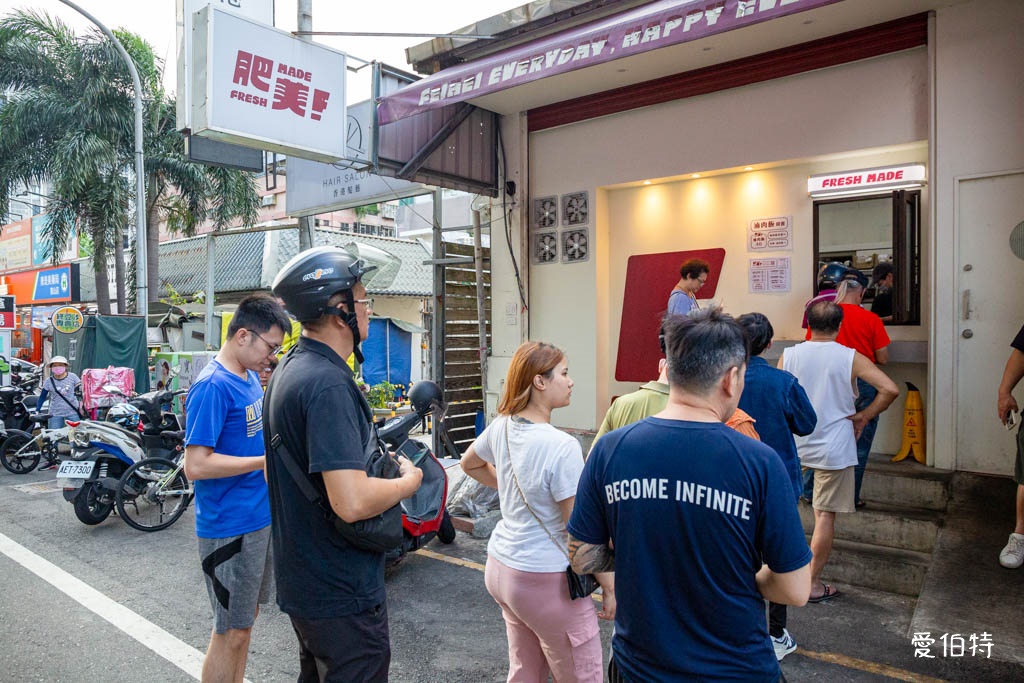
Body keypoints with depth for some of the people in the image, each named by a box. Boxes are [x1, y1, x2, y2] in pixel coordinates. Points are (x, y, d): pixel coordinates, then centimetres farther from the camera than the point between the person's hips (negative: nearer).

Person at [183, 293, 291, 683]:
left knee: (246, 616, 22)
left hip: (260, 516, 9)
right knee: (231, 630, 6)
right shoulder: (213, 386, -20)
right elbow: (196, 465, -24)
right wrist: (266, 460, -21)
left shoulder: (251, 376, 7)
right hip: (229, 527, -9)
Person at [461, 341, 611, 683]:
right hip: (546, 580, -8)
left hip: (500, 566, 8)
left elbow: (469, 464, 19)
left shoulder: (501, 427, -2)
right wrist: (610, 587, -10)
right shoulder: (562, 447, -24)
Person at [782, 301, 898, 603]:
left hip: (796, 442, 3)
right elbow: (890, 389, -14)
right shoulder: (851, 358, -8)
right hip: (834, 446, -2)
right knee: (826, 514, 5)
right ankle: (813, 583, 12)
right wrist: (863, 417, -1)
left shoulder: (788, 356, -3)